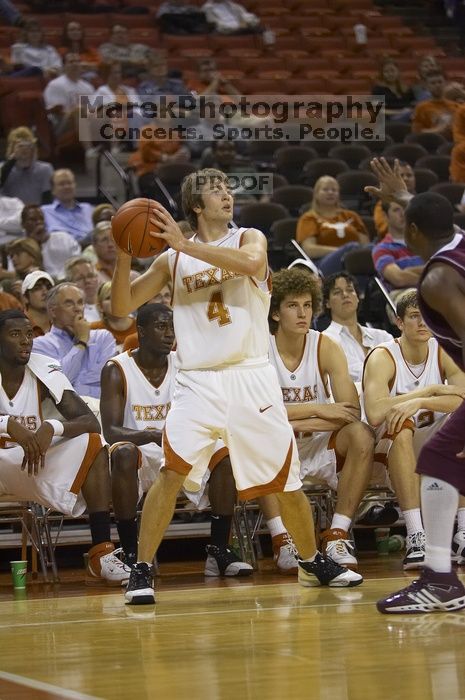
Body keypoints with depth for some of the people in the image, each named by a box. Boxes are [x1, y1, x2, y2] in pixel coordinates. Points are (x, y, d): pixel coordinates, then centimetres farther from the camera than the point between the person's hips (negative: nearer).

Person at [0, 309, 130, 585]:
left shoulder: (45, 371, -6)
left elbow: (91, 422, -13)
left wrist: (52, 427, -32)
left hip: (35, 462, 3)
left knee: (93, 445, -20)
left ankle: (102, 555, -23)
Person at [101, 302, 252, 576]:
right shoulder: (117, 370, -8)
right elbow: (111, 431, -19)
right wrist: (153, 435, -38)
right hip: (140, 458, -4)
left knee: (226, 452, -21)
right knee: (123, 452, -38)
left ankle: (219, 551, -17)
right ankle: (130, 554, -31)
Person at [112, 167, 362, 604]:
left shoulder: (249, 239, 5)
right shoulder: (171, 260, 8)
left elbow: (249, 262, -21)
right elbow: (122, 307, 5)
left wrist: (185, 244, -23)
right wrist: (124, 256, -11)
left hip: (251, 377, 0)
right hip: (199, 383, 0)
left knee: (287, 478, 7)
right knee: (172, 471, -20)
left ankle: (313, 564, 28)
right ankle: (141, 571, -14)